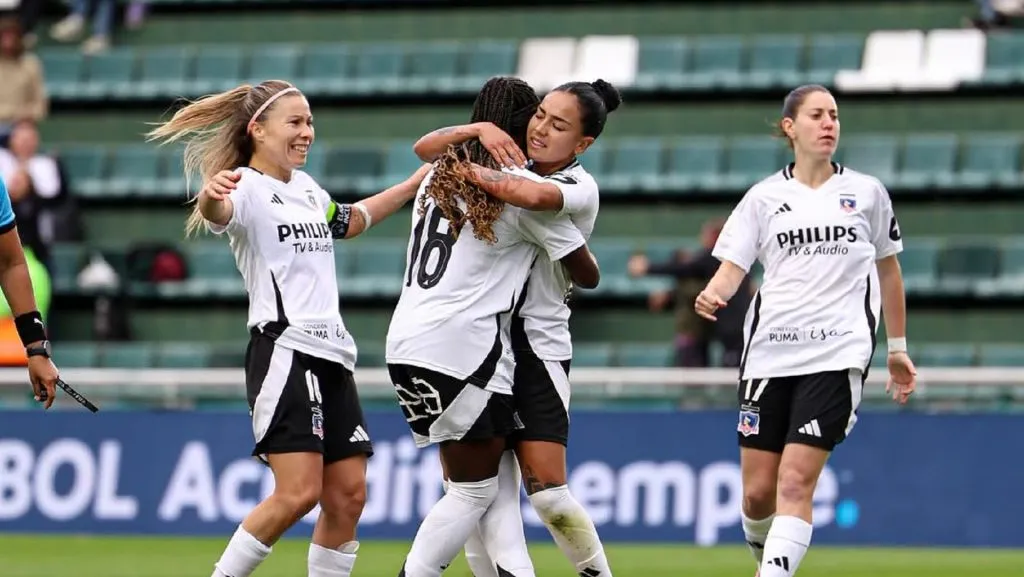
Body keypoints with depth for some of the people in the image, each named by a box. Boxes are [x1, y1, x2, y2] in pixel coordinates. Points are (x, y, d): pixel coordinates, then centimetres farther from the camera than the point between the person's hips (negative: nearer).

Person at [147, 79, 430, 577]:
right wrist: (211, 197, -56)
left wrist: (413, 185, 43)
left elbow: (348, 222, 41)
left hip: (332, 355, 8)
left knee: (348, 494, 2)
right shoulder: (248, 188, -8)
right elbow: (217, 214, -33)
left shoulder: (306, 187, 19)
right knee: (298, 493, -17)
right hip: (283, 352, -8)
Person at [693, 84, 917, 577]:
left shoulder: (867, 192, 9)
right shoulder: (764, 198, 8)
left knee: (795, 484, -16)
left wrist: (897, 348, 20)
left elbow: (888, 270, 19)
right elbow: (732, 267, 1)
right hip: (770, 352, 2)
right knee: (757, 493, 1)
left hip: (837, 355, -2)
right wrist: (712, 294, -22)